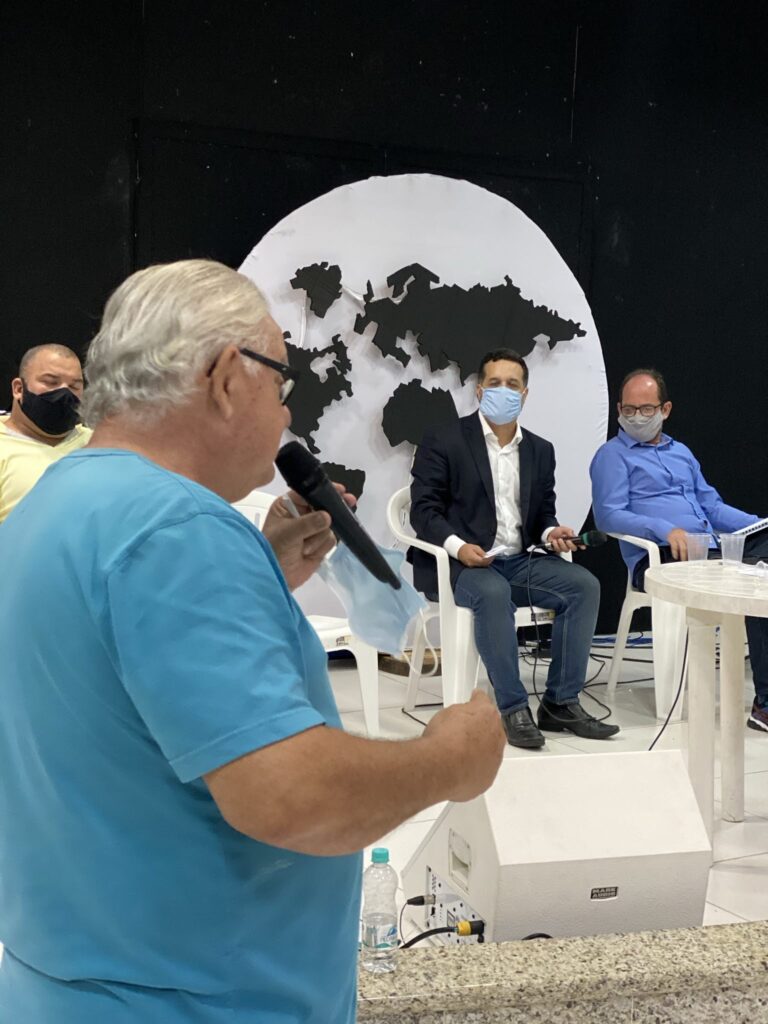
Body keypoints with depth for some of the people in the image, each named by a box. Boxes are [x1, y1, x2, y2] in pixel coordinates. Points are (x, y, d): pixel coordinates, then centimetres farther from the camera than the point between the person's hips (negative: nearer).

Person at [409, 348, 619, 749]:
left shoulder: (540, 450, 15)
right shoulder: (442, 440, -1)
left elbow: (543, 512, 19)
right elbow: (423, 509, -7)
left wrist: (551, 532, -6)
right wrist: (458, 547, -24)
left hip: (517, 562, 6)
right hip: (457, 564, -5)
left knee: (583, 585, -17)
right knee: (493, 593, -37)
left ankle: (561, 702, -12)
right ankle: (513, 708, -26)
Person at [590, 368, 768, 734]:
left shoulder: (681, 453, 30)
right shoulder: (612, 455, 8)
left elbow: (711, 505, 26)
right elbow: (608, 515, -6)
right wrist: (665, 530, -20)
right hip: (658, 557, -7)